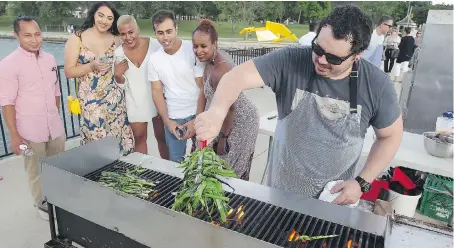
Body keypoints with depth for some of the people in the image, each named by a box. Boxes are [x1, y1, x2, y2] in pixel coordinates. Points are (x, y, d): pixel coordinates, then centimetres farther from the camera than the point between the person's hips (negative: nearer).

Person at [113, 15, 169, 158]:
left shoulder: (154, 44, -12)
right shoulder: (118, 53, -3)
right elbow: (123, 85, 4)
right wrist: (117, 75, -16)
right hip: (135, 102, 2)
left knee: (162, 136, 7)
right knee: (139, 137, 11)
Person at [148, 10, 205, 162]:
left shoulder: (194, 50, -11)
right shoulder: (154, 59, 1)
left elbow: (203, 88, -10)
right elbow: (157, 92, 4)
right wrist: (167, 121, -6)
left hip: (198, 114, -3)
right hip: (173, 118, 3)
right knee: (176, 160, 12)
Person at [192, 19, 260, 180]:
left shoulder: (221, 70, -30)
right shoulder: (212, 59, -1)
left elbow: (229, 108, -26)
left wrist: (223, 137, -16)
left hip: (240, 123, -9)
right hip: (234, 118, 9)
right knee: (229, 168, 21)